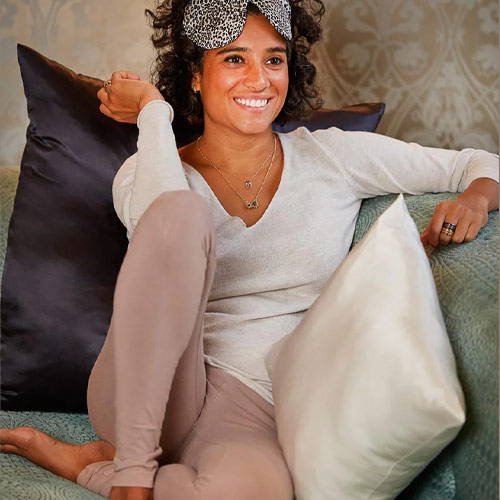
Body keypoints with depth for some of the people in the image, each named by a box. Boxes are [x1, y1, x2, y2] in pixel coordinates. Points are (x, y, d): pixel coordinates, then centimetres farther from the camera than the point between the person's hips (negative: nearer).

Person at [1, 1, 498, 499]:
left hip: (247, 403, 1)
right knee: (183, 210, -27)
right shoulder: (141, 173, 7)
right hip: (138, 396, 0)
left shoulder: (330, 156, 9)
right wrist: (153, 110, -5)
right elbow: (159, 219, -19)